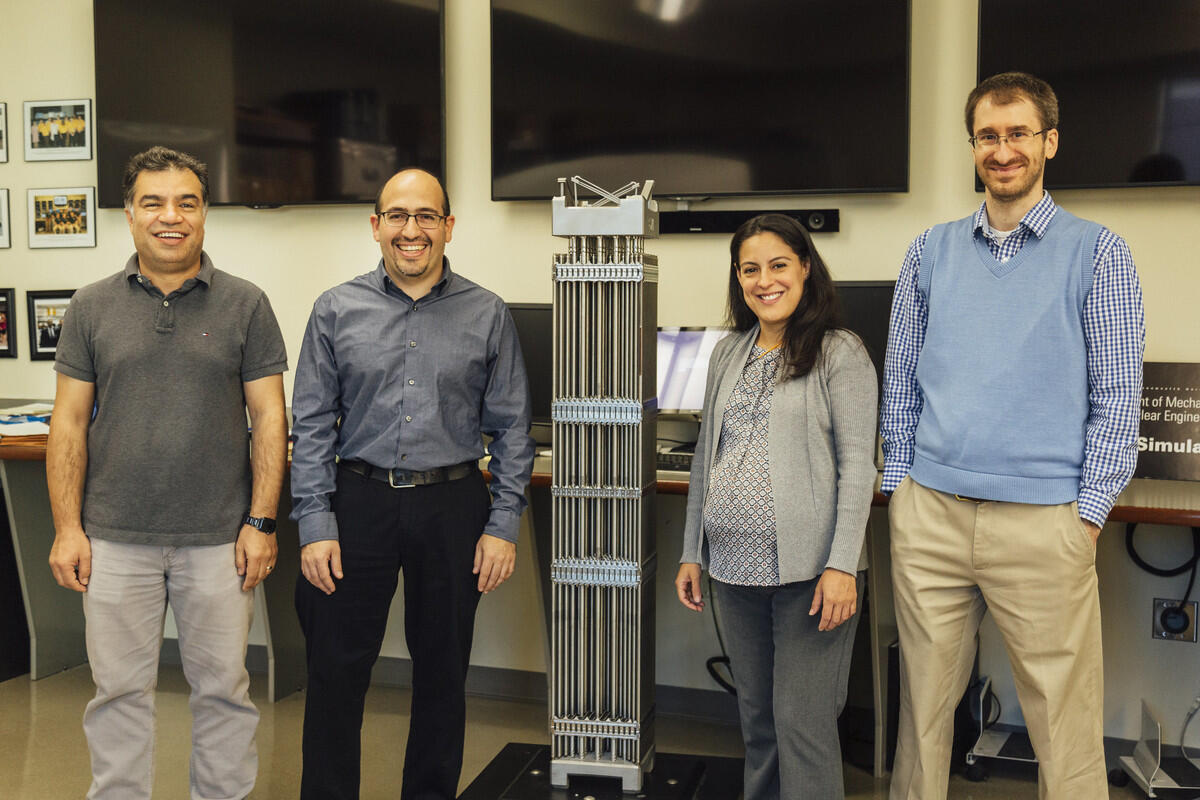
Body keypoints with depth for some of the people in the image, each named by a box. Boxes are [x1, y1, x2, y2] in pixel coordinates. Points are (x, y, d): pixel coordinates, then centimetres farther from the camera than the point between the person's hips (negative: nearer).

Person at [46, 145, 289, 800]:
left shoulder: (245, 305, 0)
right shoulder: (92, 308, 4)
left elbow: (269, 419, -1)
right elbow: (69, 425, 5)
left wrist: (261, 522, -6)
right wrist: (67, 527, -1)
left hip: (219, 539, -1)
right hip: (115, 539, 1)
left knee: (223, 687, 10)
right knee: (120, 690, 12)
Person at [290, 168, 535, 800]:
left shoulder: (487, 315, 2)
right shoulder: (337, 311, 3)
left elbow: (512, 428, 3)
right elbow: (311, 424, 2)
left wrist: (503, 524, -3)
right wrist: (315, 525, -5)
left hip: (452, 507, 0)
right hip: (359, 503, 0)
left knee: (442, 674, 12)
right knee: (335, 671, 5)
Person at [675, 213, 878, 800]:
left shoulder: (840, 353, -4)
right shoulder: (728, 355, 13)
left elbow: (857, 464, -9)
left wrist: (841, 564, -16)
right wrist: (691, 553, 14)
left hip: (807, 571, -5)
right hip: (735, 566, 6)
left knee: (802, 721, -2)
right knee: (755, 716, 15)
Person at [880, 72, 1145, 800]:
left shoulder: (1097, 252, 2)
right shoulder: (932, 251, 11)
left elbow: (1117, 398, 0)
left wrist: (1089, 515, -5)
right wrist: (899, 487, 8)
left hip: (1042, 520, -3)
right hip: (928, 514, 3)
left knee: (1064, 719, 2)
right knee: (924, 702, 10)